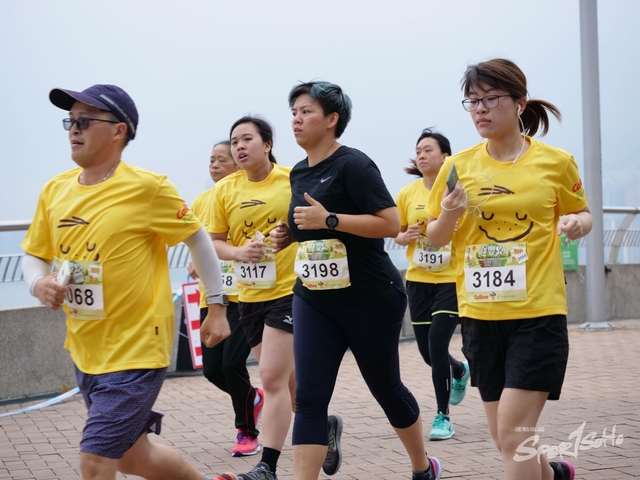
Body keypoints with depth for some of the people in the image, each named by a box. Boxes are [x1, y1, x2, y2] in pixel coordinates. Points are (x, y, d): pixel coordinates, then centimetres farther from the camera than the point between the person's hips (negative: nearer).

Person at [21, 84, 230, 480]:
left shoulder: (148, 188, -14)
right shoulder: (56, 190, 2)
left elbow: (198, 238, -2)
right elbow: (34, 255, 12)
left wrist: (217, 307, 0)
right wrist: (39, 284, -10)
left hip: (135, 353, -7)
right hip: (85, 352, 7)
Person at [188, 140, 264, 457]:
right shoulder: (201, 201, 9)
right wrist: (196, 263, 0)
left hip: (242, 297, -6)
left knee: (232, 363, -11)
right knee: (212, 368, 5)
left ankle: (247, 432, 10)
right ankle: (253, 399, 36)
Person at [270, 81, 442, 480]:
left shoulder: (353, 165, -14)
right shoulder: (299, 173, 10)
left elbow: (391, 224, -21)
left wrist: (328, 219, -26)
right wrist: (290, 236, 5)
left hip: (371, 301, -6)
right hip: (314, 301, 6)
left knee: (386, 389, 11)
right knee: (309, 398, -6)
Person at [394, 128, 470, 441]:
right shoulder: (407, 194, 1)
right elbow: (397, 233, 12)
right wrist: (405, 236, -9)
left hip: (452, 279, -4)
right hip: (418, 280, 4)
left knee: (437, 344, -15)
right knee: (427, 350, 11)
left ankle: (443, 416, 0)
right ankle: (460, 371, 46)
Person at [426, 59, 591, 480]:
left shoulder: (556, 162, -4)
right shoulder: (459, 166, 2)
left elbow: (581, 215, 10)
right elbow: (435, 238, 9)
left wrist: (578, 222, -13)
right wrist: (448, 216, -12)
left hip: (538, 312, -4)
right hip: (480, 314, 4)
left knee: (513, 433, -12)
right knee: (505, 435, 14)